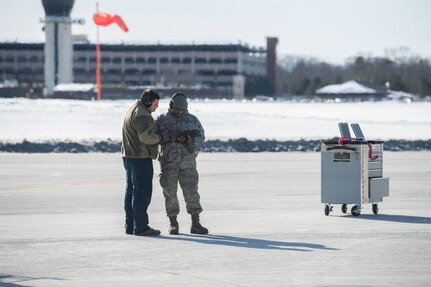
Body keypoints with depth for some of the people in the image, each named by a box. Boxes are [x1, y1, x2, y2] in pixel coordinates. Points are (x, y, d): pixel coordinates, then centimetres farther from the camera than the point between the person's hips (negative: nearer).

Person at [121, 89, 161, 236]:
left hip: (129, 156, 11)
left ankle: (130, 226, 16)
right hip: (141, 157, -11)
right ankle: (140, 227, -10)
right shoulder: (142, 115, -17)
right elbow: (146, 136, -25)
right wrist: (159, 138, -7)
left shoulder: (133, 110, 17)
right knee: (142, 192, -8)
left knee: (131, 191, 12)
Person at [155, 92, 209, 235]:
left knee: (192, 192, -1)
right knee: (170, 193, 2)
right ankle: (173, 224, 11)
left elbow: (200, 136, 3)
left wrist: (188, 140, -16)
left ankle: (195, 224, 2)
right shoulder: (162, 120, 3)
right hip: (168, 163, -1)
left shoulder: (192, 120, 8)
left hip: (188, 162, 1)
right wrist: (170, 135, -19)